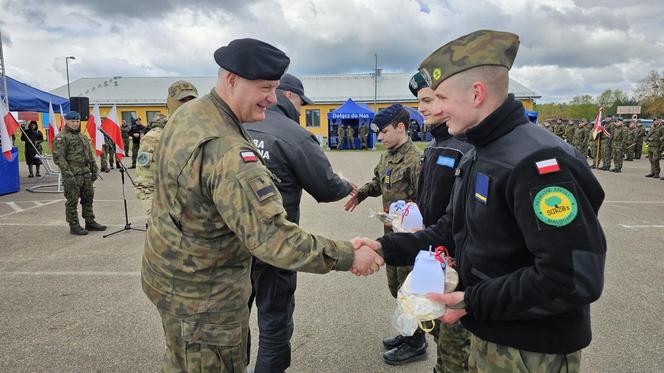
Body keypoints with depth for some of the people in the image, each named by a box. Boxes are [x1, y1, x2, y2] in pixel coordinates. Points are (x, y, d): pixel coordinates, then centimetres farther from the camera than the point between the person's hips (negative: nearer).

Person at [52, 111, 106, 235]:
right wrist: (67, 174, -20)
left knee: (88, 198, 13)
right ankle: (74, 226, 9)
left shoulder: (82, 136, 17)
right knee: (72, 201, 0)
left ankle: (90, 222, 24)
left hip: (86, 174, 8)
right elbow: (59, 157, -15)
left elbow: (90, 154, 22)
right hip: (73, 175, -8)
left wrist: (94, 170, 17)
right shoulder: (61, 137, -8)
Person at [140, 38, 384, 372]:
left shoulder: (187, 112, -1)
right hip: (201, 294, -9)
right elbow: (273, 238, -36)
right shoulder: (227, 150, -33)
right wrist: (348, 256, -29)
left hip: (170, 274, 9)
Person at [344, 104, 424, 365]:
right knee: (395, 285, 19)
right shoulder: (386, 156, 8)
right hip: (392, 231, 9)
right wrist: (361, 193, 6)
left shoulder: (414, 159, -19)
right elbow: (378, 182, 22)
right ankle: (409, 333, 38)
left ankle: (416, 345, 22)